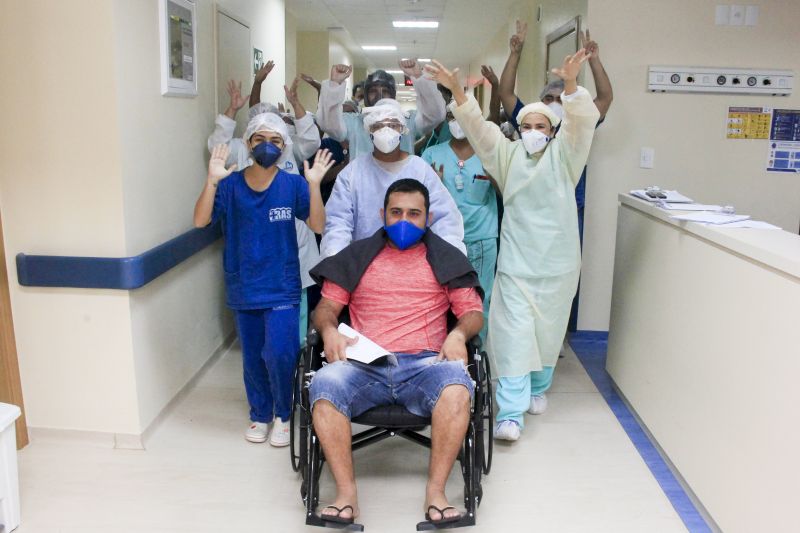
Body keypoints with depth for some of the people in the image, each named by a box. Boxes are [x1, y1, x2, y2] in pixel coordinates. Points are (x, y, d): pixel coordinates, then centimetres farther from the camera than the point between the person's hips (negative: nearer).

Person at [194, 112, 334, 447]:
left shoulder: (293, 185, -5)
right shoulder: (230, 185, -3)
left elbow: (318, 226, -12)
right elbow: (200, 221, -12)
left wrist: (314, 184, -25)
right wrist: (212, 180, -25)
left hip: (282, 288, -2)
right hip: (243, 289, 2)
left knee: (279, 353, -14)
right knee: (253, 357, 13)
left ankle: (283, 414, 12)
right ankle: (260, 415, 35)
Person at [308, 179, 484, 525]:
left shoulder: (446, 259, 17)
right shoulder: (356, 256, 19)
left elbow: (473, 312, 14)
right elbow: (326, 307, 17)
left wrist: (458, 334, -9)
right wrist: (329, 330, -6)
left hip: (424, 365, 0)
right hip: (364, 366, 1)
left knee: (456, 388, -34)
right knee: (323, 386, -30)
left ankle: (435, 492, -23)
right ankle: (346, 493, -22)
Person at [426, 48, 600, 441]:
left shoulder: (563, 156, 5)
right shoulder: (508, 155, 9)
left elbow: (581, 124, -12)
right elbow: (478, 127, -4)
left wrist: (570, 85, -31)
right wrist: (456, 91, -19)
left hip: (558, 262, 1)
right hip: (516, 262, 0)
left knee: (548, 330, 12)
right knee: (513, 334, -8)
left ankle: (537, 388, 36)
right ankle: (511, 414, -8)